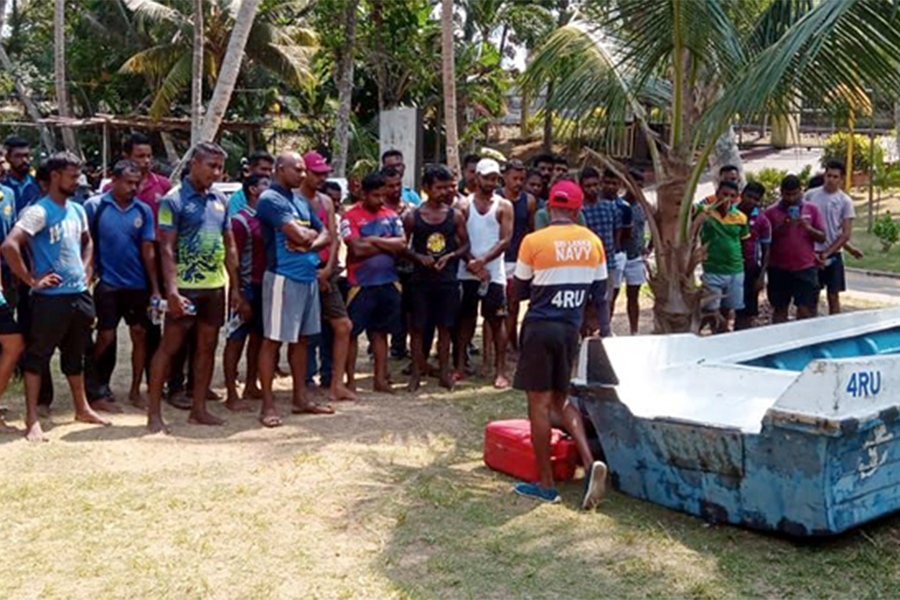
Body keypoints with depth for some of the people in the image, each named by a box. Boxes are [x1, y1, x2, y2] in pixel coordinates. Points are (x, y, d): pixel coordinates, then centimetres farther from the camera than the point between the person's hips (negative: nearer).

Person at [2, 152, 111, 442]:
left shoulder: (77, 210, 10)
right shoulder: (39, 211, -14)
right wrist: (31, 279, -19)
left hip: (80, 294, 7)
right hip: (51, 297, -7)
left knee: (75, 354, 18)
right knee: (38, 356, 2)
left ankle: (82, 408, 30)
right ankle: (32, 419, 8)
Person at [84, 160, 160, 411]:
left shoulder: (143, 210, 2)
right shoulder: (94, 206, -5)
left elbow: (148, 250, 3)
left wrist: (155, 288, 0)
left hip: (137, 284, 3)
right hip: (107, 283, -3)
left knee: (140, 334, 6)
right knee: (106, 337, -4)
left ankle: (135, 391, 19)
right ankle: (95, 393, 9)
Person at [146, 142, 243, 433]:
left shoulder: (220, 200, 12)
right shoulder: (173, 200, -7)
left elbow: (229, 246, 15)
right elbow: (166, 248, -12)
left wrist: (236, 287, 11)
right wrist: (171, 289, -20)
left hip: (215, 286, 6)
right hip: (185, 286, -6)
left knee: (207, 347, 10)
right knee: (169, 345, -2)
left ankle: (198, 408, 19)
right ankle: (154, 412, 4)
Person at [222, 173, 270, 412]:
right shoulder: (241, 220, -11)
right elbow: (233, 260, -15)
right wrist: (240, 297, -19)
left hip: (264, 286, 8)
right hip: (247, 287, -8)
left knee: (257, 337, 15)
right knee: (236, 340, -3)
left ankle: (251, 386, 27)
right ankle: (232, 396, 1)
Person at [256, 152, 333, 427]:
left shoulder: (301, 201, 16)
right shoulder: (270, 199, -10)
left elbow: (325, 235, 13)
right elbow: (299, 234, -20)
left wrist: (309, 243, -8)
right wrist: (312, 234, 2)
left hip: (308, 276, 9)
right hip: (283, 276, -8)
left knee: (301, 338, 14)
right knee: (273, 339, -3)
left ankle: (300, 397, 23)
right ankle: (268, 404, 1)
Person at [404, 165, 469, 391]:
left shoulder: (455, 215, 4)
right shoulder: (412, 217, -1)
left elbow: (465, 245, 8)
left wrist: (449, 256, -10)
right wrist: (419, 257, -15)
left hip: (447, 278, 1)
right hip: (421, 279, -1)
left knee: (444, 327, 8)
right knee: (418, 327, 3)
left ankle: (444, 372, 17)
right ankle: (416, 372, 13)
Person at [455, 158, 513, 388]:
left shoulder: (504, 206, 3)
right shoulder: (464, 205, 5)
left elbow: (505, 240, -5)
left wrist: (483, 260, -17)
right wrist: (472, 263, -14)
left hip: (494, 273, -1)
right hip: (467, 273, 1)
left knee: (496, 321, -1)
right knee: (466, 319, 9)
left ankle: (500, 371, 2)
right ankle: (459, 367, 17)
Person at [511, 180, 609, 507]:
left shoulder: (534, 241, -8)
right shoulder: (593, 242, 4)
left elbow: (519, 286, 3)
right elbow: (600, 292, 9)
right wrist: (604, 331, 15)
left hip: (540, 326, -4)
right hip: (571, 329, 5)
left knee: (539, 402, 3)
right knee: (561, 399, 18)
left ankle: (546, 485, 9)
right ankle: (589, 463, 1)